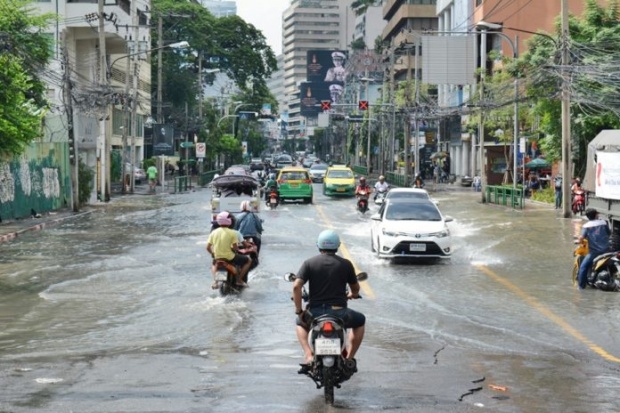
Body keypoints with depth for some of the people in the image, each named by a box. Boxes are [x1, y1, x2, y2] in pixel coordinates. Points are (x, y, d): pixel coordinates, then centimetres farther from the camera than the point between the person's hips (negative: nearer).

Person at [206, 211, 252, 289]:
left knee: (214, 263, 40)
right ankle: (239, 280, 8)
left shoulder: (213, 232, 2)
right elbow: (235, 247, -13)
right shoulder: (232, 233, -10)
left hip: (217, 257, 5)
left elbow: (208, 247, 0)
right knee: (248, 260, 13)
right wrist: (237, 250, 11)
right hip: (229, 257, -5)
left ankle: (215, 281, 25)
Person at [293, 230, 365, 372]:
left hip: (314, 313, 1)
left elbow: (296, 286, -9)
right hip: (339, 313, -1)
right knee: (360, 320, 30)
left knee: (300, 323, 34)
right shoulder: (345, 264, 5)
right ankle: (349, 359, 17)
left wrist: (298, 311, 0)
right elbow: (355, 289, 16)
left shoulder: (309, 263, 2)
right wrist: (352, 295, 40)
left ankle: (308, 356, 11)